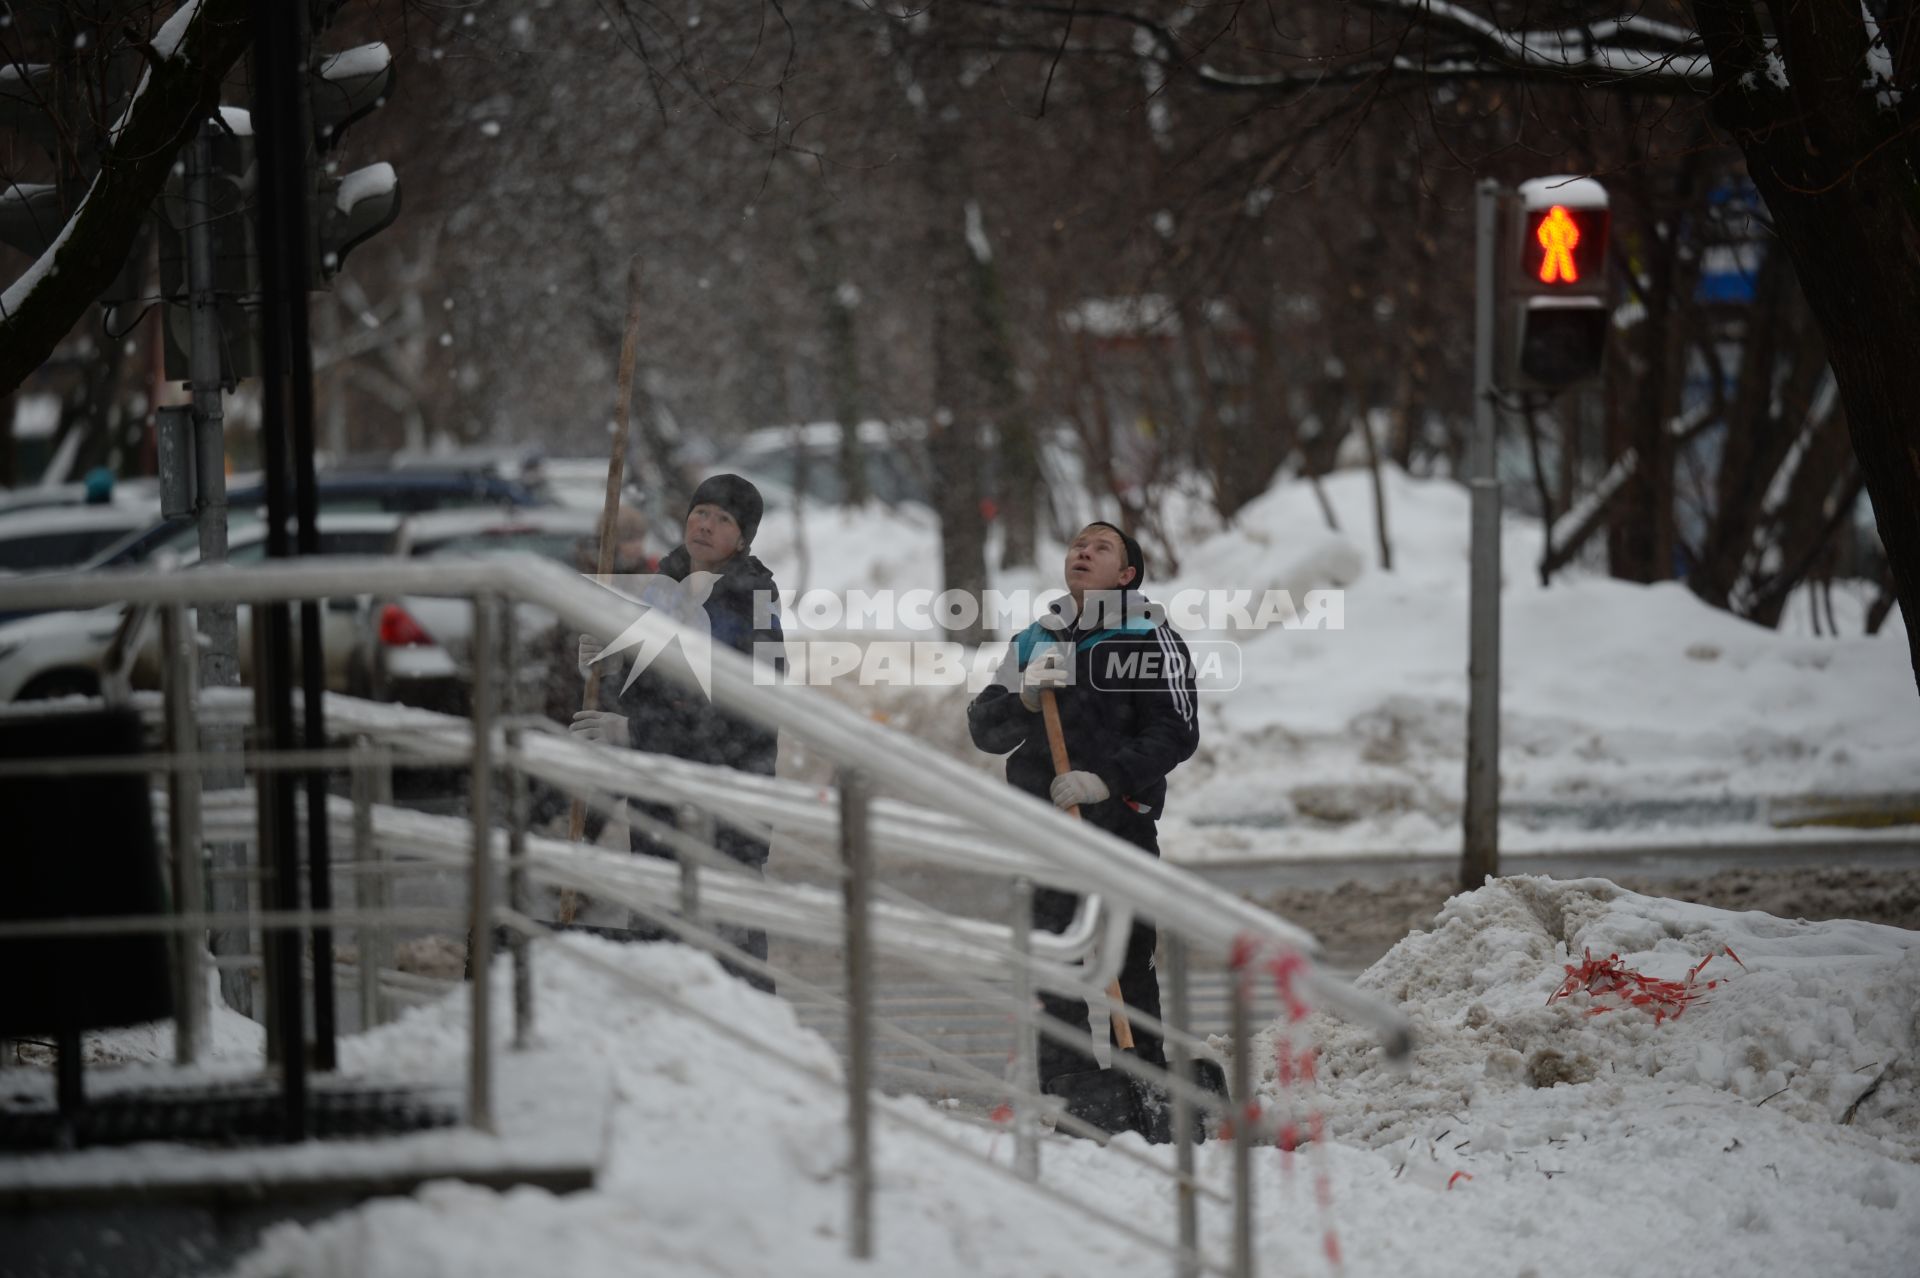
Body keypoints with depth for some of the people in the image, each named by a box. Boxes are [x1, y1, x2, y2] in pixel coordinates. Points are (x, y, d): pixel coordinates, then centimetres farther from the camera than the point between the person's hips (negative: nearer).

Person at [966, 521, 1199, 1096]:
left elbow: (1177, 733, -7)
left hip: (1123, 819, -4)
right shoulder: (1034, 642, 15)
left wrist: (1108, 779, -18)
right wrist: (1024, 698, -12)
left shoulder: (1152, 641, 1)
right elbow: (986, 731, 9)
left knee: (1130, 966, -5)